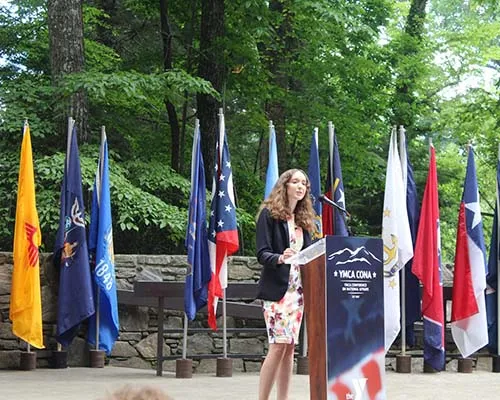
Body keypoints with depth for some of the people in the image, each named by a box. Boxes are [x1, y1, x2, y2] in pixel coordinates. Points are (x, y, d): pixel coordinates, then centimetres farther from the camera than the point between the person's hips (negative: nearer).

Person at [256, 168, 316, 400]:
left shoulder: (304, 218, 17)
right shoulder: (269, 214, -3)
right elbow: (262, 253, -10)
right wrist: (280, 258, -29)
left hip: (298, 288, 7)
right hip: (277, 288, -7)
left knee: (290, 346, 5)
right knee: (278, 345, -14)